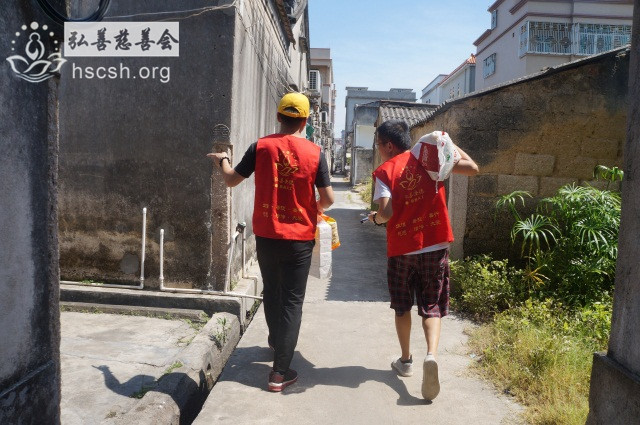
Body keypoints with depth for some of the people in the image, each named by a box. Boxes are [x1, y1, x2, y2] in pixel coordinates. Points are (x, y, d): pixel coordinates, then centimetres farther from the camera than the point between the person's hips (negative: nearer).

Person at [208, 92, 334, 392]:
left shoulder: (261, 147, -4)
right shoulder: (314, 153, -6)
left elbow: (231, 180, 5)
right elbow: (328, 199, -5)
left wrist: (222, 161, 26)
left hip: (266, 235, 2)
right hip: (299, 238, -2)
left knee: (271, 293, 23)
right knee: (292, 301, 5)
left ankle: (276, 341, 46)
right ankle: (280, 372, 4)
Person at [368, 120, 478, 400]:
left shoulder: (384, 171, -5)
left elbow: (386, 213, -15)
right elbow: (472, 168, 1)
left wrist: (375, 218, 6)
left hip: (401, 249, -1)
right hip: (435, 246, 2)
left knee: (402, 307, 19)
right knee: (431, 307, 10)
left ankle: (406, 360, 29)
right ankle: (431, 354, -14)